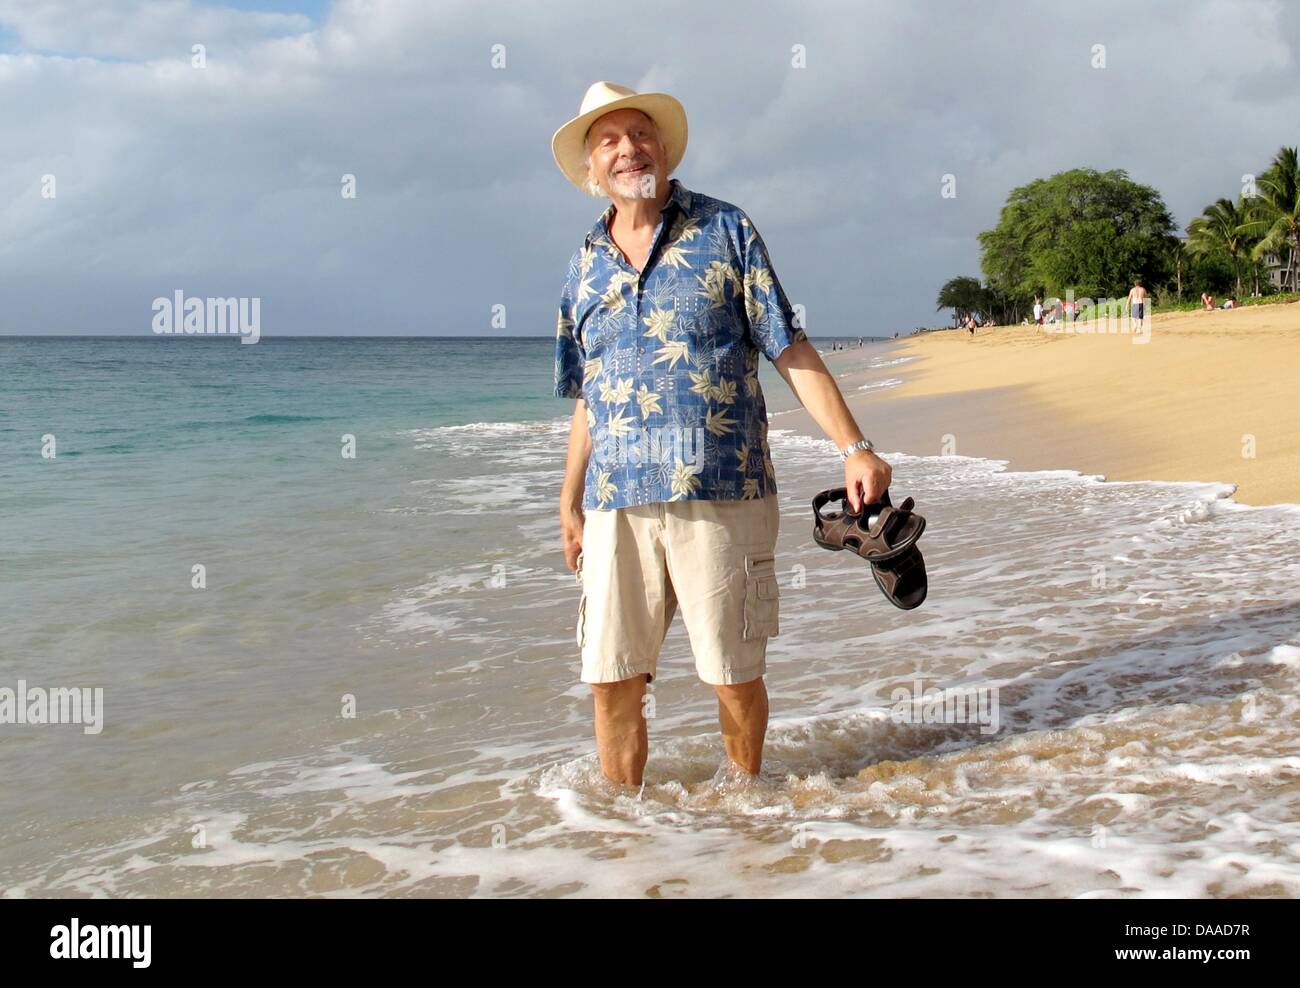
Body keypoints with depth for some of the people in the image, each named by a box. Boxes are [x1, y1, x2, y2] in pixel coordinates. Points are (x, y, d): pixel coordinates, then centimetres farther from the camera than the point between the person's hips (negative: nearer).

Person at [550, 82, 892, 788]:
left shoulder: (725, 231, 4)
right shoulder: (585, 266, 15)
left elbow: (792, 351, 0)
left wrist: (853, 447, -7)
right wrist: (569, 503, 19)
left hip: (722, 492, -3)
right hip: (617, 504, 3)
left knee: (735, 674, 5)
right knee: (611, 679, 3)